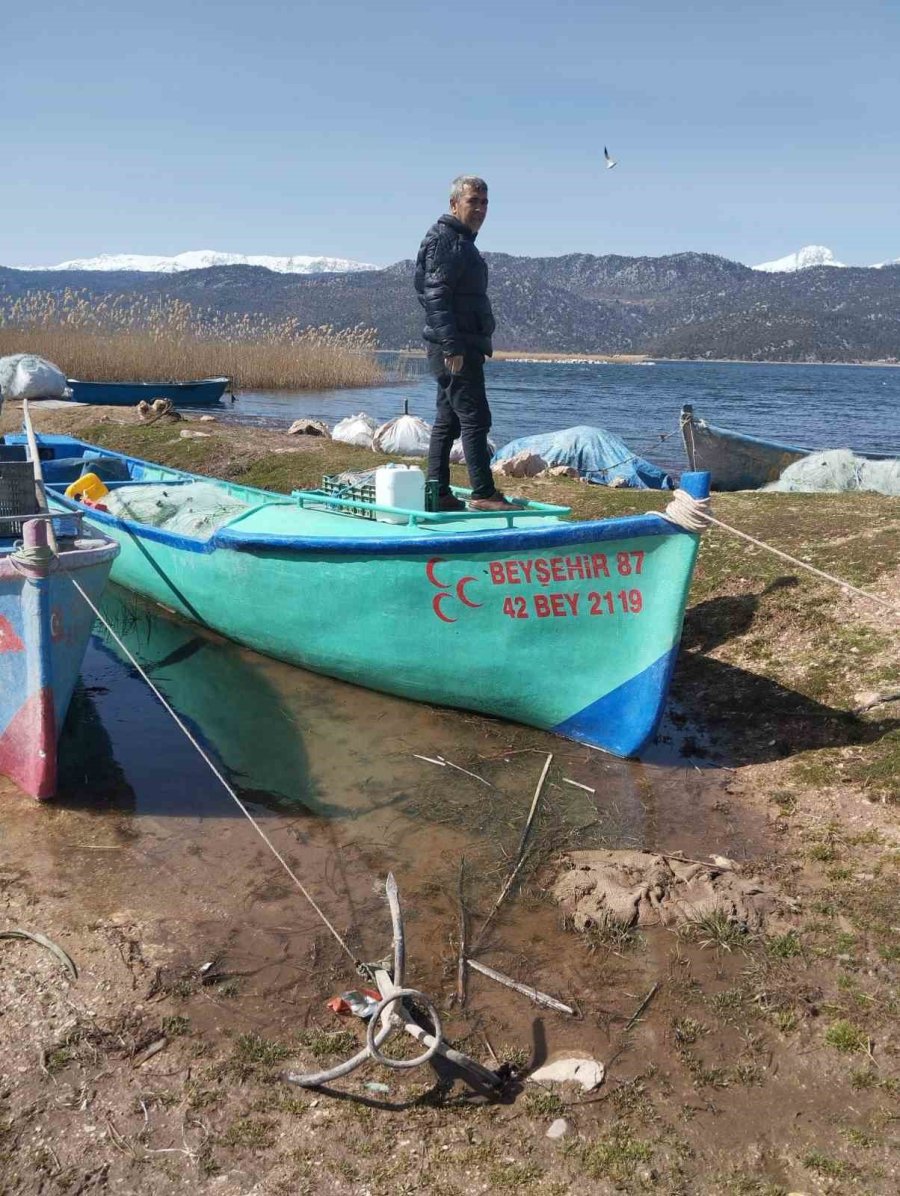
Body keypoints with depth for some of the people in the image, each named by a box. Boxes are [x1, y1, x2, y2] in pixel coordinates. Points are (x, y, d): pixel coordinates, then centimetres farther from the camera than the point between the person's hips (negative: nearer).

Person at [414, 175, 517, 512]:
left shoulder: (463, 241, 23)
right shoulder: (445, 240, -9)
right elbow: (435, 296, -19)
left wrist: (479, 345, 25)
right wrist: (452, 346, -26)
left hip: (463, 346, 10)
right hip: (455, 349, -10)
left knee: (447, 421, 10)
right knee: (475, 418, -11)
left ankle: (438, 493, 14)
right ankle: (483, 494, -10)